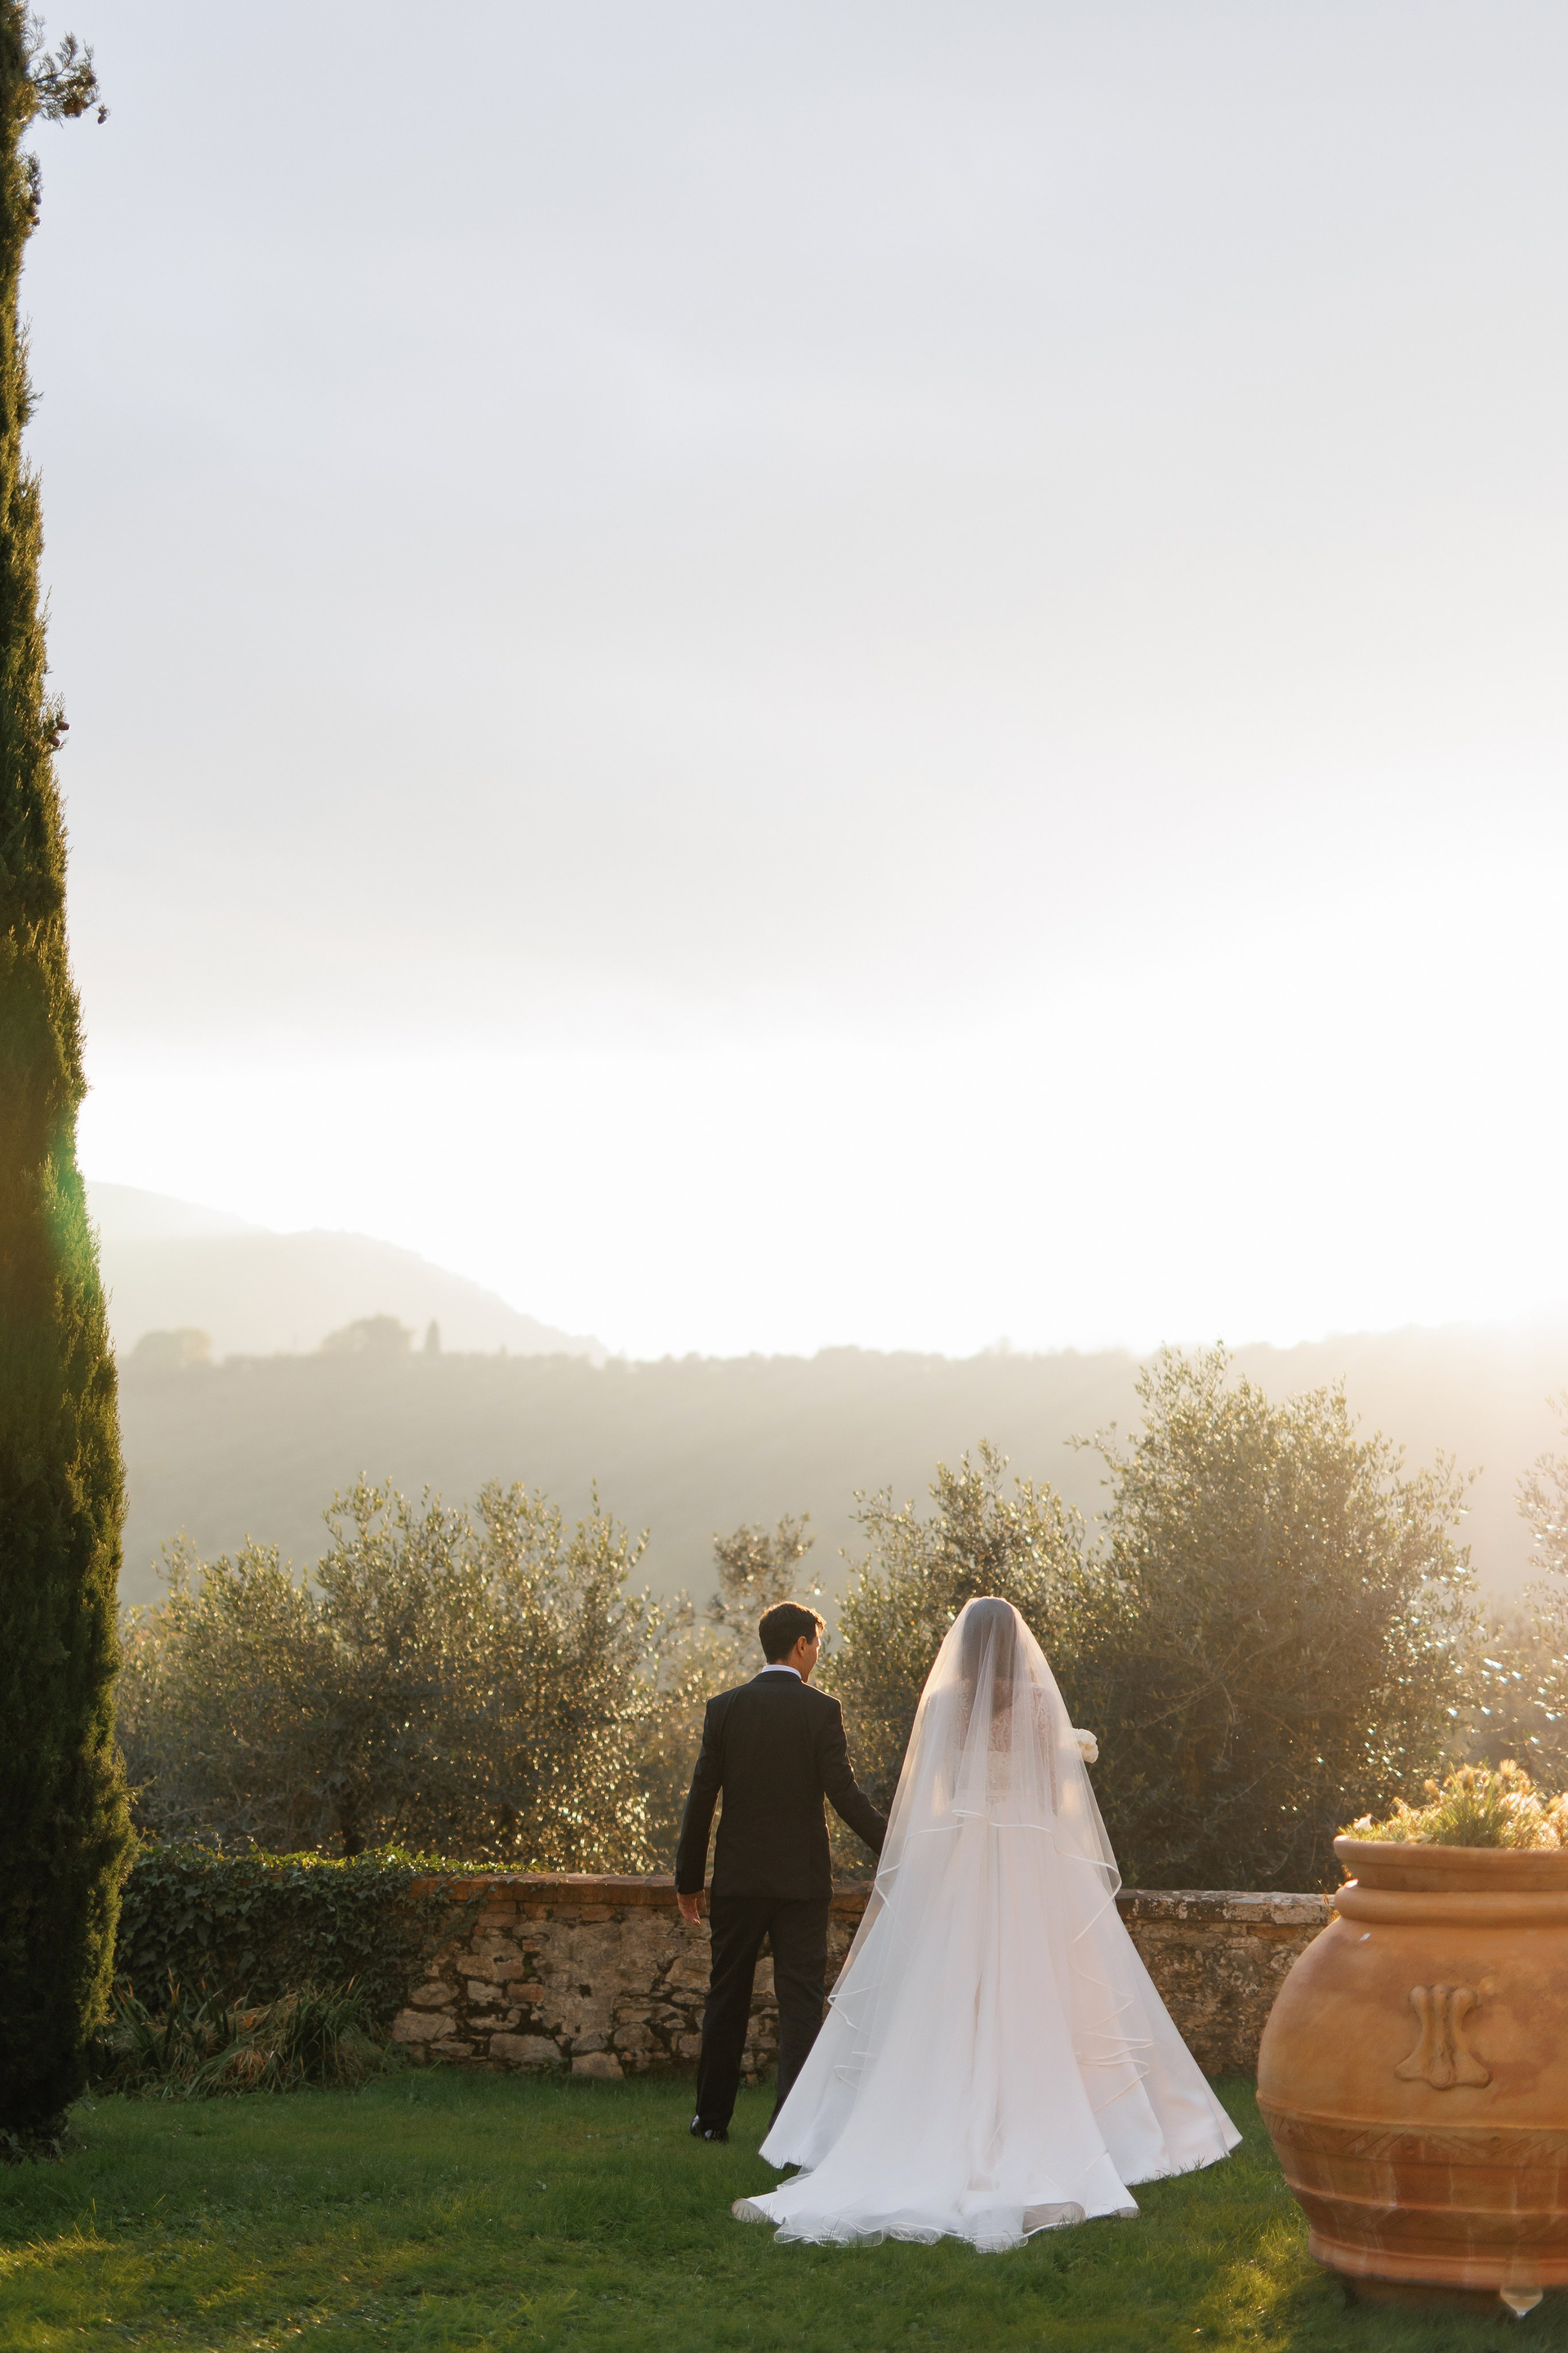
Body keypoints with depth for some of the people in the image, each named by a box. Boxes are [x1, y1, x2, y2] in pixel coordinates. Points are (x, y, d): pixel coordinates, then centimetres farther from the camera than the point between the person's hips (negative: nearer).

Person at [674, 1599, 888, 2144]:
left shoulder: (724, 1707, -1)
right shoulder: (821, 1710, -7)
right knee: (801, 1999, 1)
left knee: (727, 1998, 13)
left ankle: (712, 2117, 22)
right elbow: (844, 1792, -12)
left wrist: (688, 1879, 6)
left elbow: (701, 1797, 0)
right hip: (802, 1879, -2)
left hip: (738, 1878, 2)